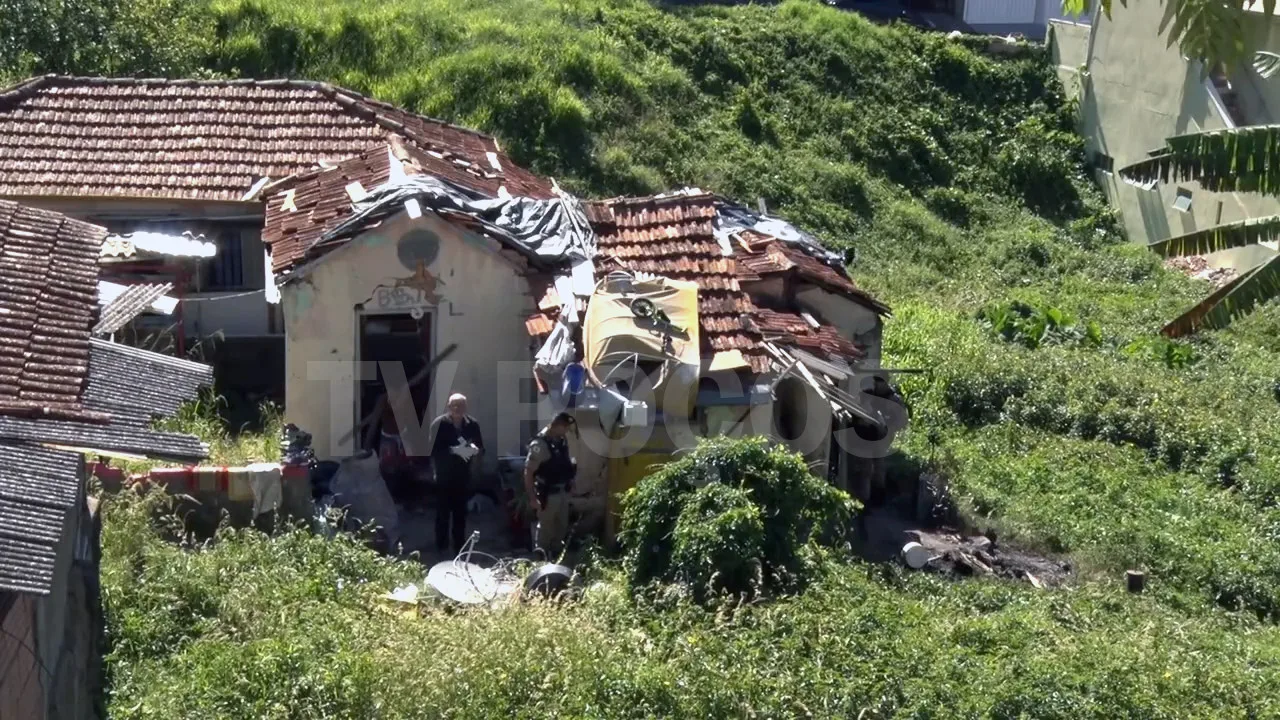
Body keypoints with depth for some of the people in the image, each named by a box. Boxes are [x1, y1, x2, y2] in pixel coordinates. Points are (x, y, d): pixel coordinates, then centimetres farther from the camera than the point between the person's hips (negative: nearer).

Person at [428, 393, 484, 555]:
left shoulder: (472, 424, 0)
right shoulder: (439, 424, -10)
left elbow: (481, 448, 5)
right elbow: (433, 450, -16)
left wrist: (475, 451, -18)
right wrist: (453, 451, -27)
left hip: (463, 476, 3)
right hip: (444, 476, -3)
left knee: (461, 514, 9)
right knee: (443, 513, 2)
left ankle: (459, 548, 19)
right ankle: (441, 547, 13)